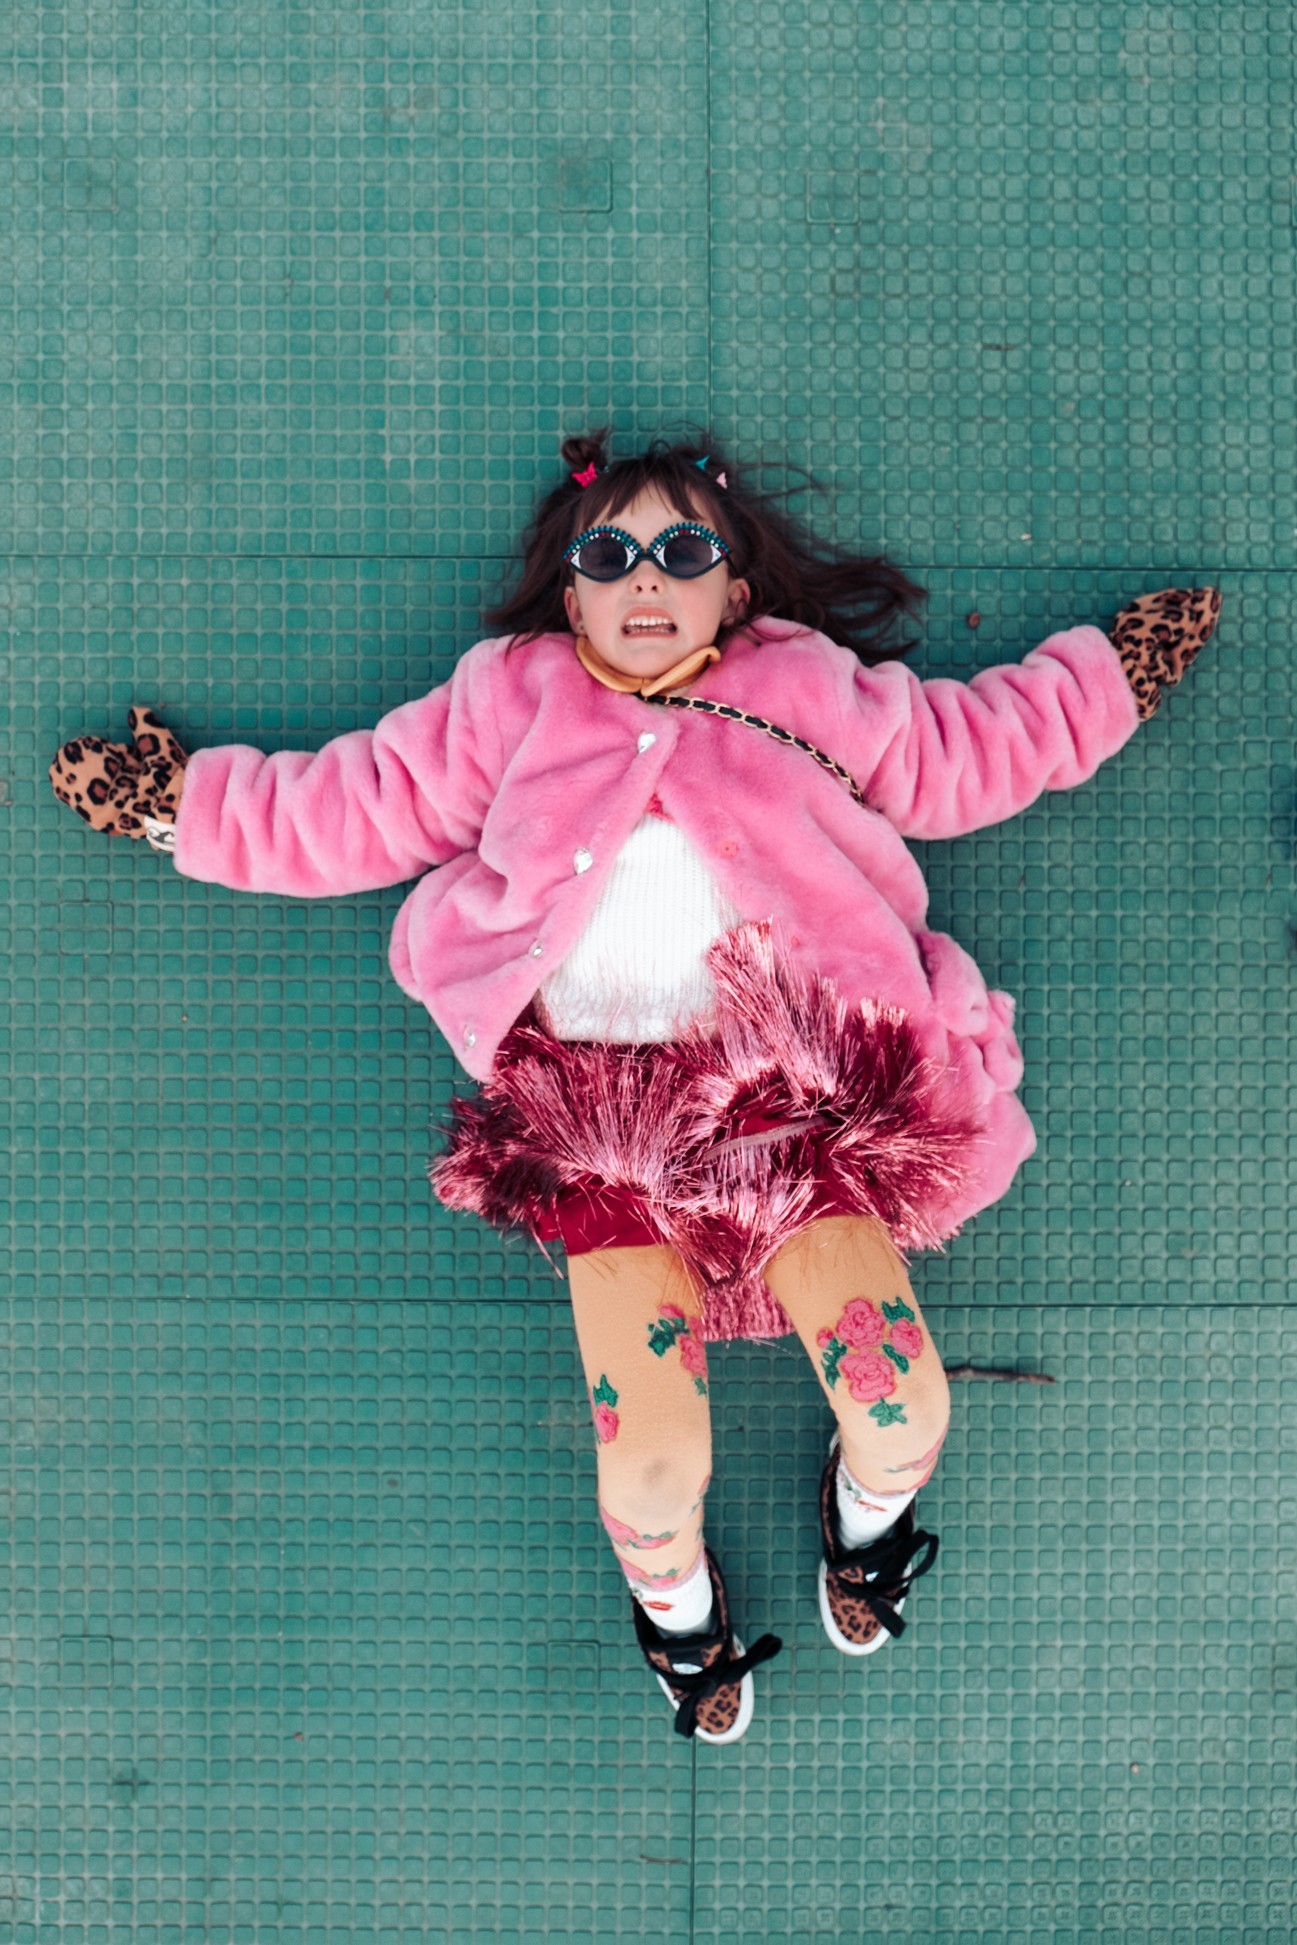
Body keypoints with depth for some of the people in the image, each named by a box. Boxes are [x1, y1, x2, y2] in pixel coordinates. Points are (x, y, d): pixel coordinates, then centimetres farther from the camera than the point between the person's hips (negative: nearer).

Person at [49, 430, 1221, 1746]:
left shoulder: (807, 692, 15)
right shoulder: (509, 709, 15)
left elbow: (971, 747, 25)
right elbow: (339, 810, 22)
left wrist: (1104, 678, 26)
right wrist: (182, 803, 23)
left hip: (793, 1095, 1)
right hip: (602, 1123, 0)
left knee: (904, 1412, -15)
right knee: (650, 1462, -15)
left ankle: (866, 1520, 25)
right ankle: (677, 1612, 24)